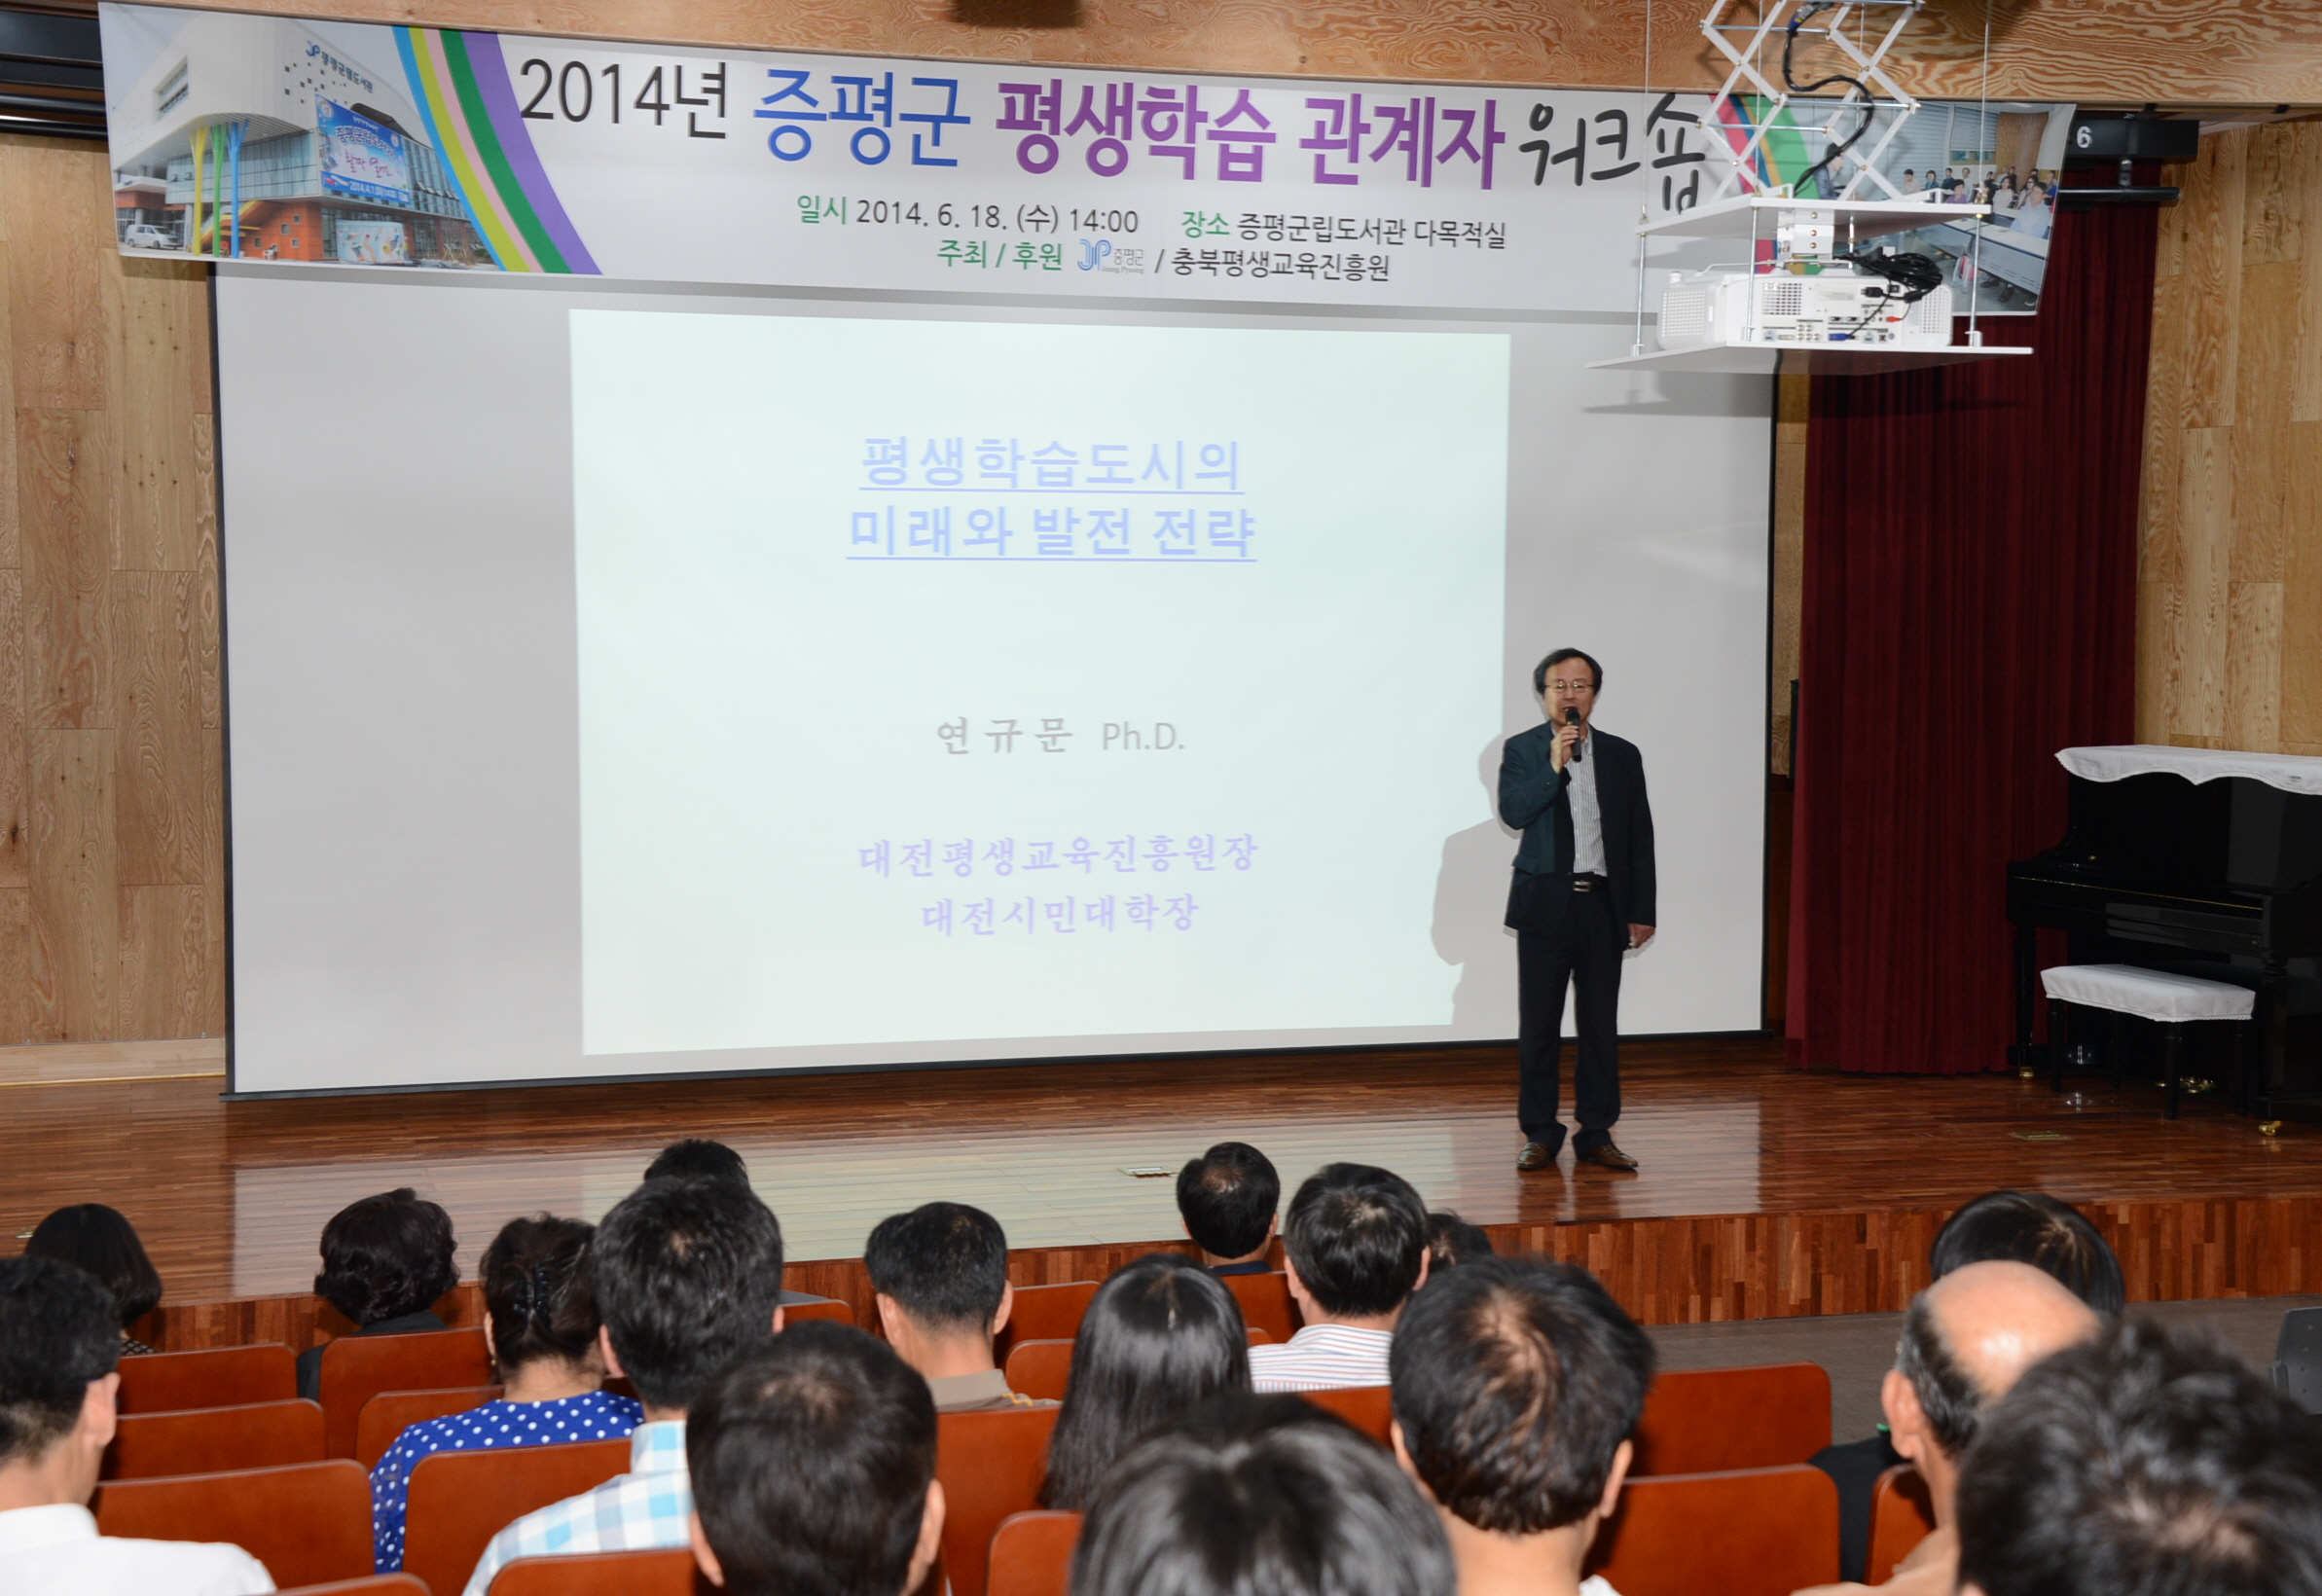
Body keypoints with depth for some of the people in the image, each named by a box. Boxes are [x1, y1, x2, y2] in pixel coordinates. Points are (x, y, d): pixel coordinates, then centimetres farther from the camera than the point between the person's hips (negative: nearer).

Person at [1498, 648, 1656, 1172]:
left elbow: (1640, 837, 9)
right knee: (1539, 1024, 1)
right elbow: (1512, 812, -12)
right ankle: (1540, 1134, 9)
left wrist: (1642, 911, 5)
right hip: (1545, 903, -2)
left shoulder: (1622, 755, 9)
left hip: (1604, 905, 2)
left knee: (1601, 1023, 5)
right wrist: (1554, 767, -20)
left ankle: (1596, 1134, 12)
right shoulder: (1522, 750, 3)